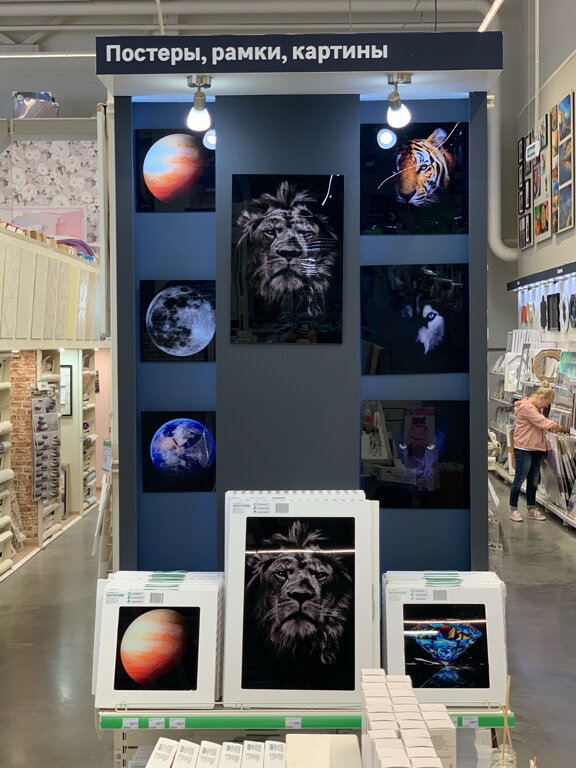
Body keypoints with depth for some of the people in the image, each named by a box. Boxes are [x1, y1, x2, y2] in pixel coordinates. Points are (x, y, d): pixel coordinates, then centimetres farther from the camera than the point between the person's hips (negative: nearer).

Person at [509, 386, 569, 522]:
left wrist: (555, 429, -1)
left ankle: (531, 510, 21)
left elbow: (542, 425, 17)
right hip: (523, 449, -10)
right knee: (519, 480, -1)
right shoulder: (527, 407, -18)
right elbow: (543, 423, -23)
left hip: (536, 449, 10)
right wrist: (563, 428, -17)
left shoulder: (536, 408, 16)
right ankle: (513, 510, 8)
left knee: (533, 480, 13)